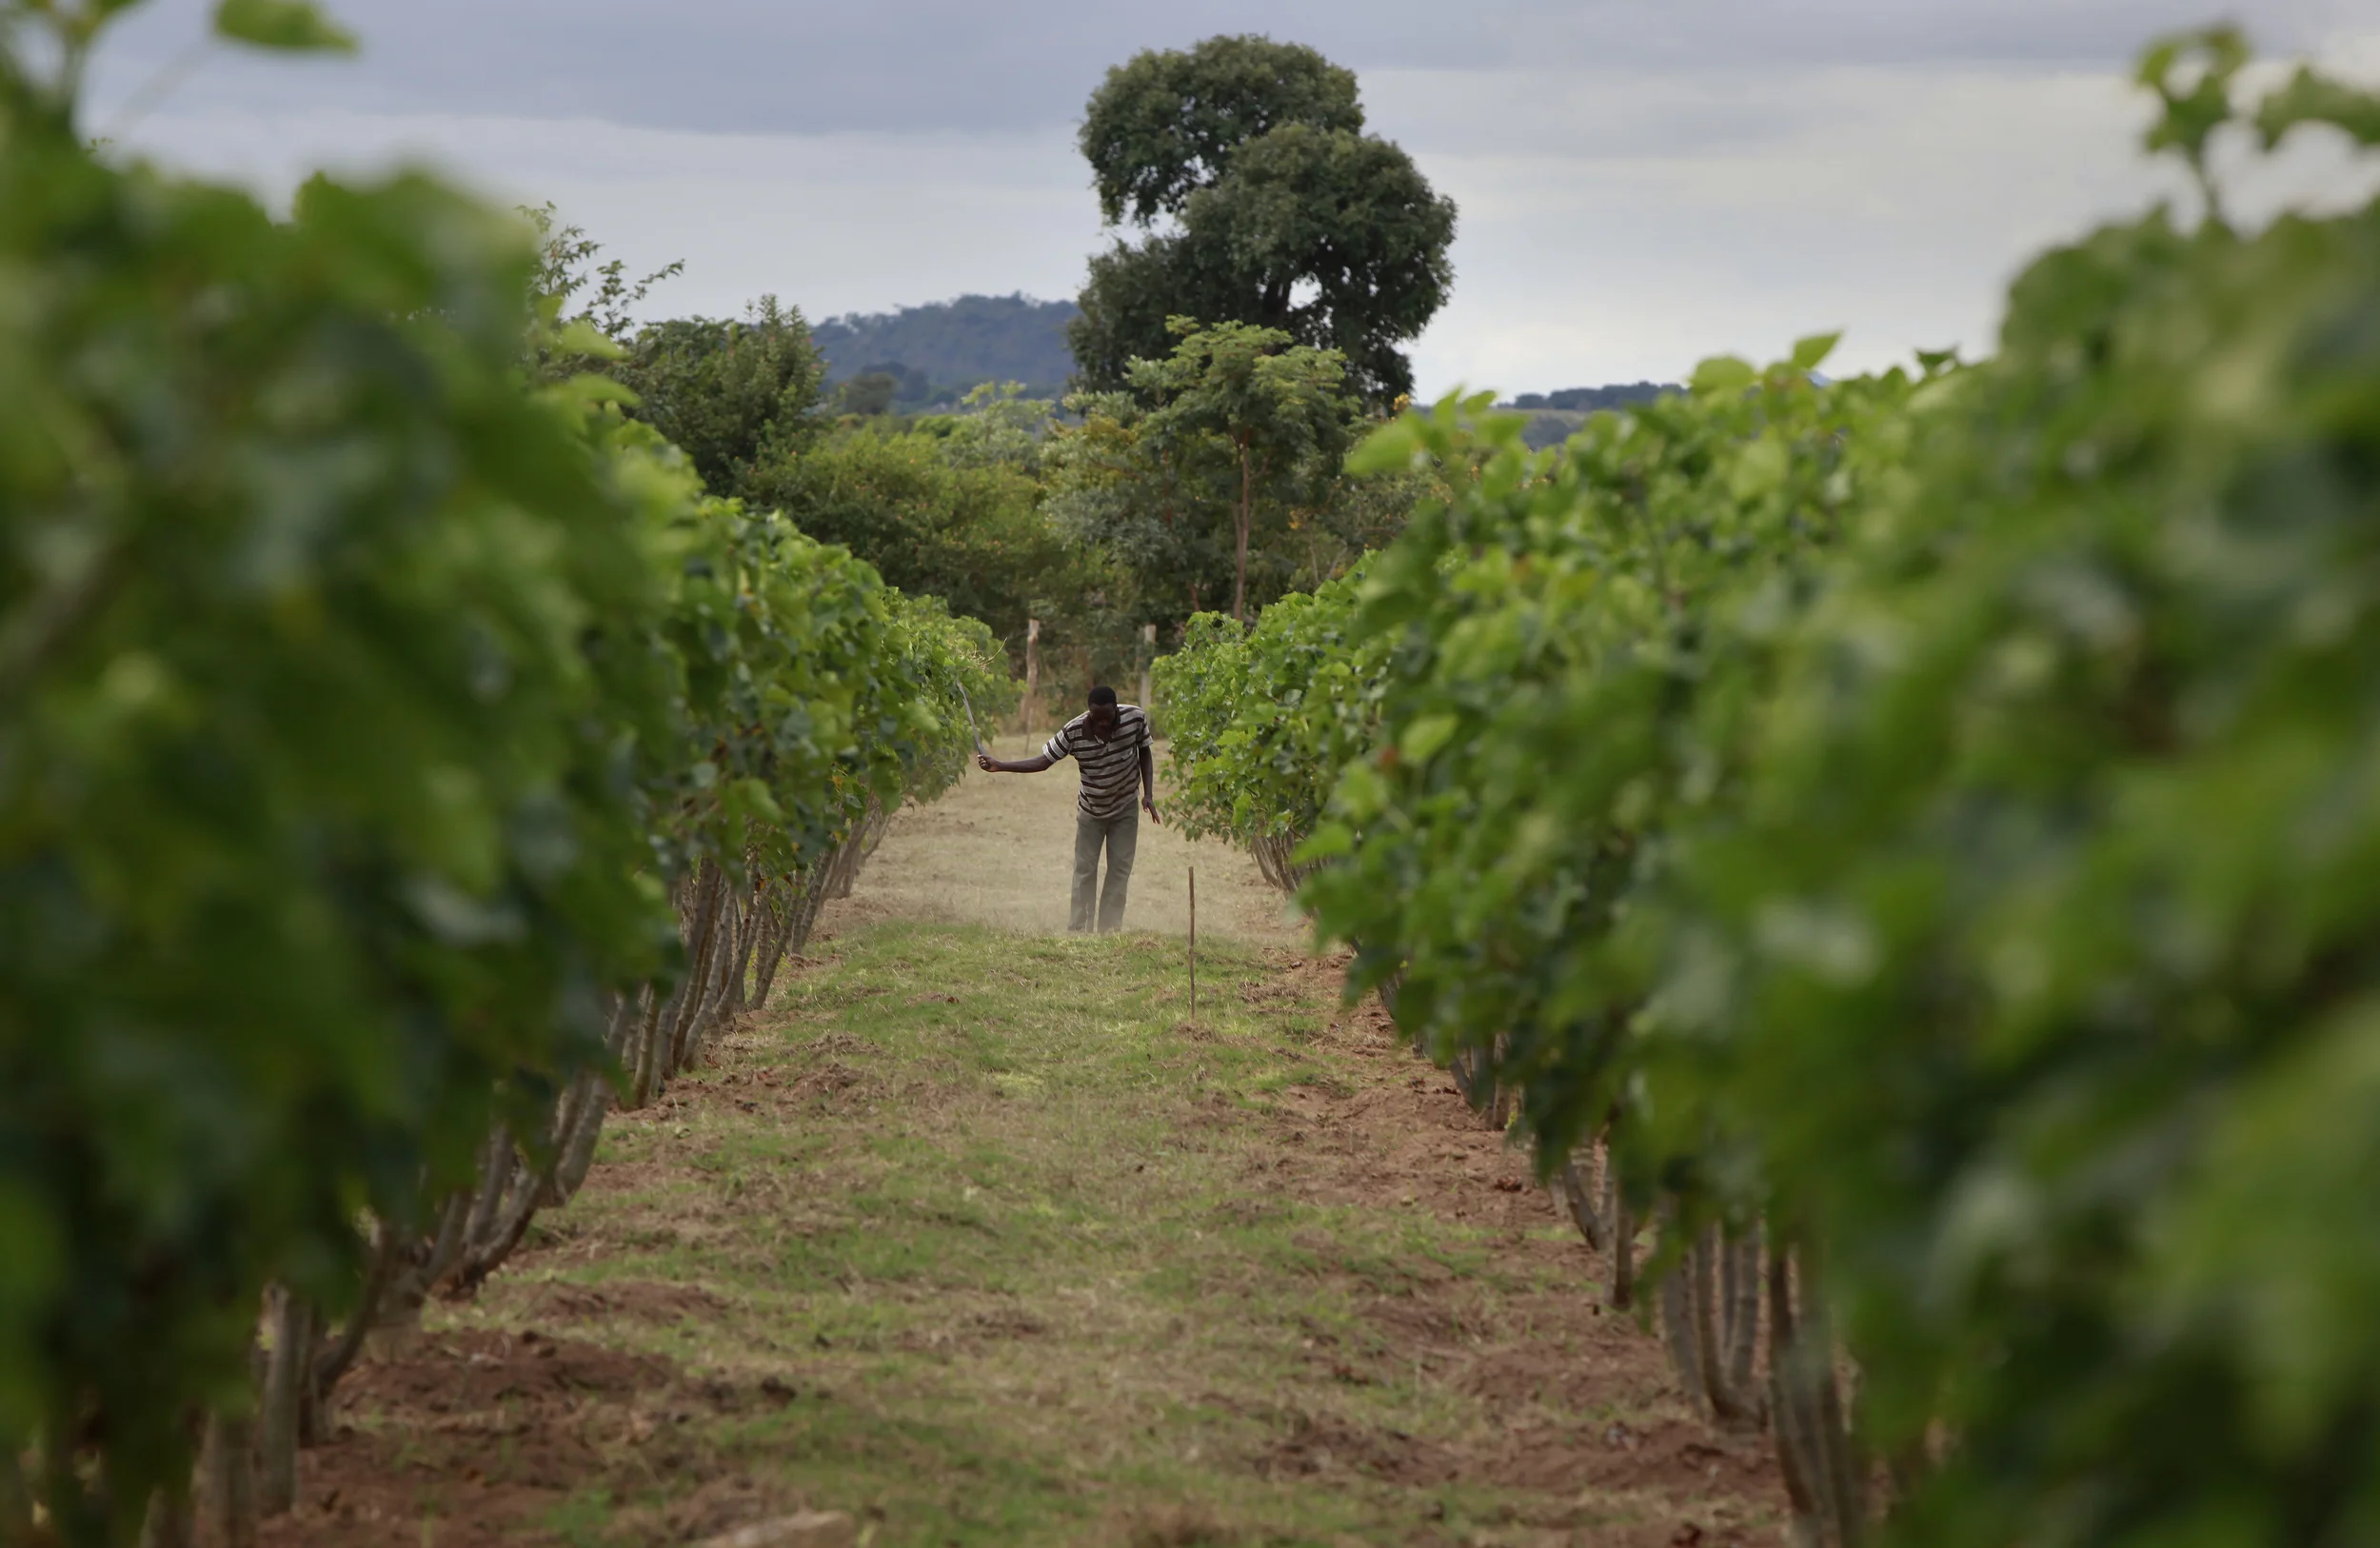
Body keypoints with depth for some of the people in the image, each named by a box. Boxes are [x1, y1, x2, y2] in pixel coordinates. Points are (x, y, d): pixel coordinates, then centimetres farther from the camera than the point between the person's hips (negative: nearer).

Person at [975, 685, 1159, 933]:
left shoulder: (1135, 718, -23)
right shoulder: (1073, 732, -27)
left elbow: (1145, 754, -6)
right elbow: (1043, 761, -20)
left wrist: (1148, 794, -15)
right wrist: (999, 766, -31)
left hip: (1125, 810, 1)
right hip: (1091, 811, -1)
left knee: (1120, 870, 2)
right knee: (1085, 870, 2)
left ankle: (1109, 930, 6)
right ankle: (1077, 930, 7)